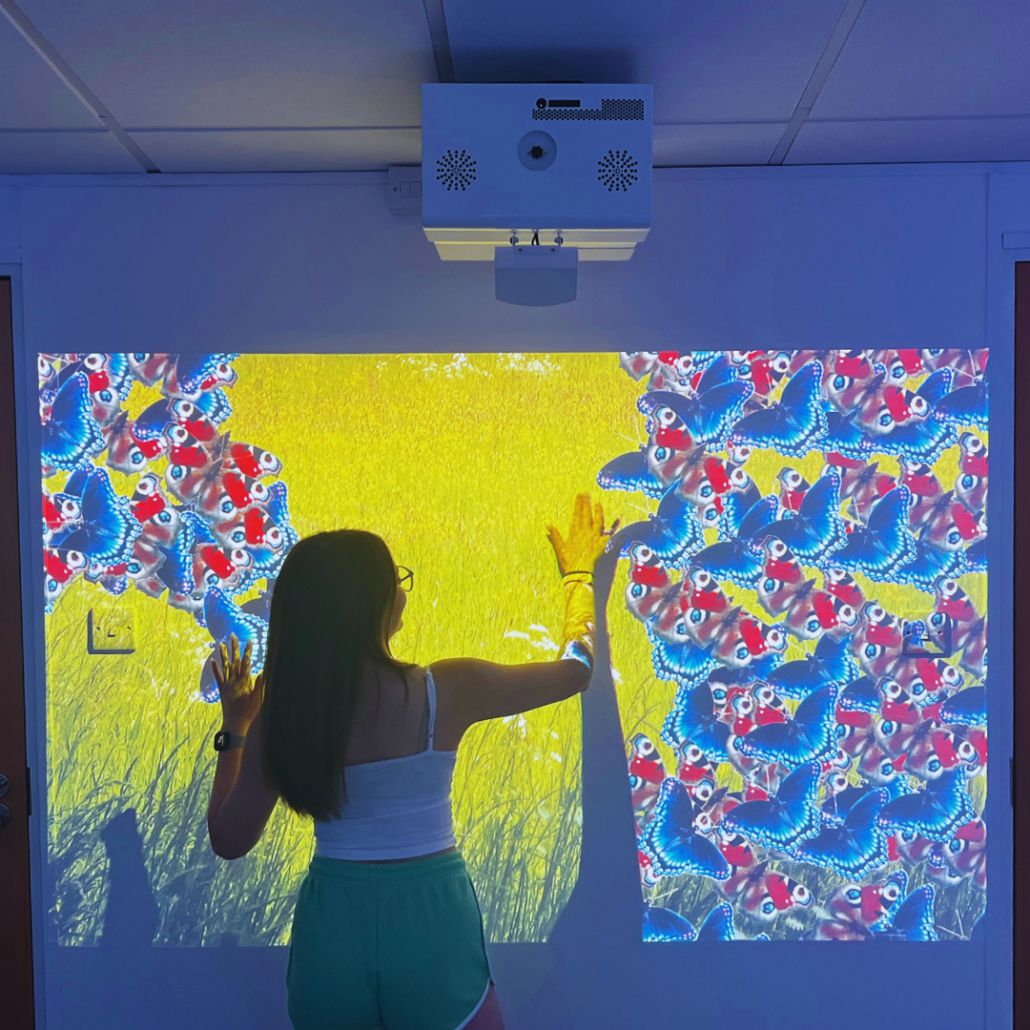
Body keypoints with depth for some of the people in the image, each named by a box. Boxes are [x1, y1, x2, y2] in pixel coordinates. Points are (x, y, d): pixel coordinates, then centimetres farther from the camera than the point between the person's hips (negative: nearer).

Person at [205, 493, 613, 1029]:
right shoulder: (446, 690, -17)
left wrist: (233, 729, 12)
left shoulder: (279, 713, -10)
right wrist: (579, 574, 17)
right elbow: (574, 667, 0)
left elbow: (228, 840, 3)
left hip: (330, 929, 3)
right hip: (430, 923, -2)